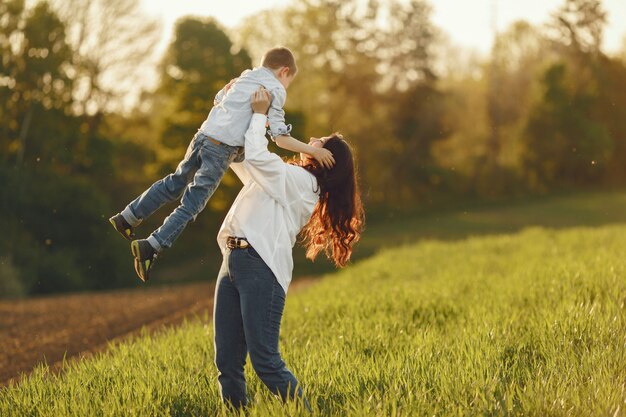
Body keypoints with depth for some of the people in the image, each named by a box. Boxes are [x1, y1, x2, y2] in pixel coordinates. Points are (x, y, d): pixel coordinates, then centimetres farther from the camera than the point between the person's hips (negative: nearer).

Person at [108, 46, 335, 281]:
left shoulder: (245, 76, 21)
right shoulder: (275, 90, 0)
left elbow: (218, 100, 31)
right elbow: (281, 138, -6)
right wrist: (313, 151, -4)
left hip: (203, 136, 7)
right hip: (223, 148, -7)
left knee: (175, 183, 23)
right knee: (193, 203, -4)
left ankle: (128, 217, 28)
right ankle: (152, 246, -11)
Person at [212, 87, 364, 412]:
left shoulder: (301, 180, -2)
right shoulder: (282, 177, 25)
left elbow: (256, 155, -15)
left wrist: (259, 114, 0)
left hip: (262, 267, -9)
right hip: (233, 263, 9)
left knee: (265, 361, -13)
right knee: (226, 360, 3)